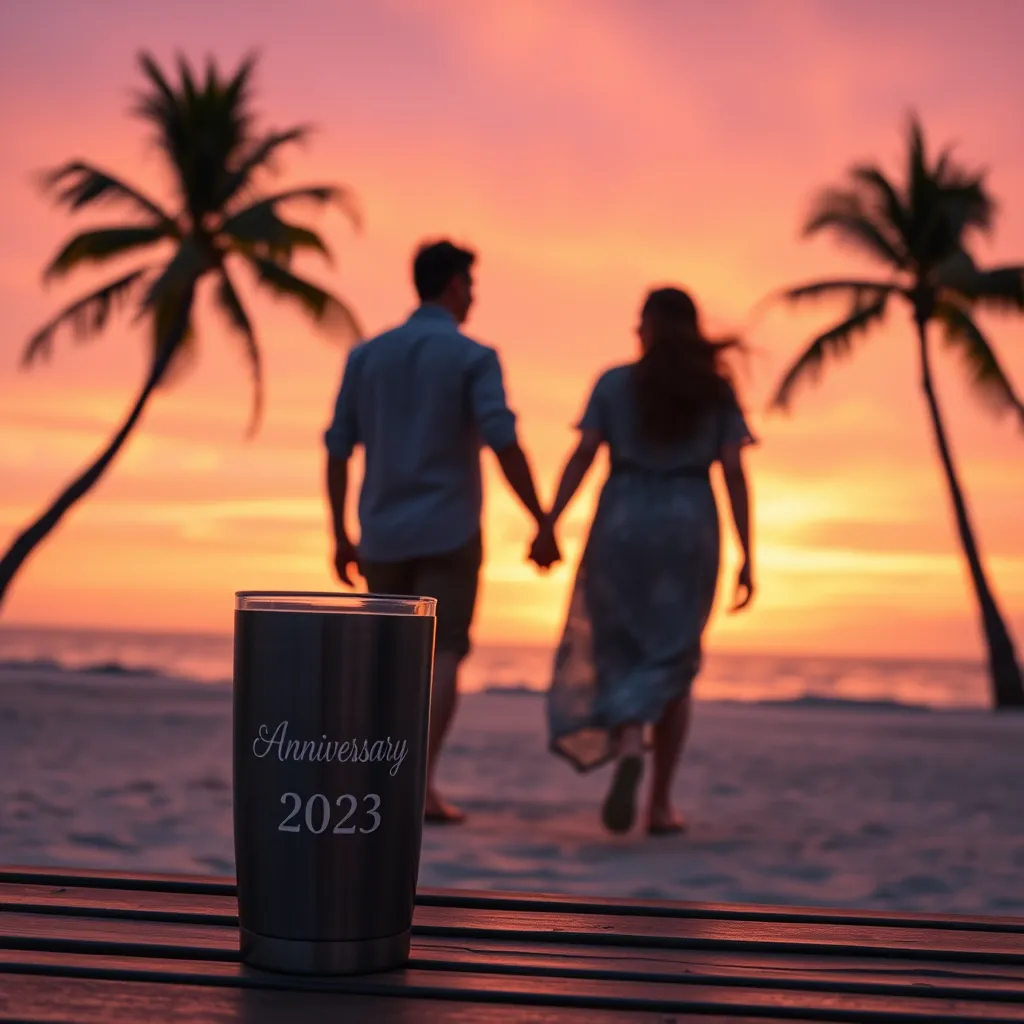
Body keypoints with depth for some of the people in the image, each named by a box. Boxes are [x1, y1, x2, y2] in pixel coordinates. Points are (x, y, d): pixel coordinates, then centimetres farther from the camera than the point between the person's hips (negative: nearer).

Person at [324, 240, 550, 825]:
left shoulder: (367, 354, 9)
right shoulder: (474, 358, -4)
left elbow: (338, 449, 8)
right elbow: (504, 444, -16)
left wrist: (341, 537, 14)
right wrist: (543, 523, -9)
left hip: (383, 535, 4)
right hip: (448, 533, -4)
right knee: (443, 659, -2)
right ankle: (421, 783, -15)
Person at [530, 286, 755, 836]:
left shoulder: (614, 383, 5)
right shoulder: (717, 390, 7)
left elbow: (582, 456, -4)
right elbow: (734, 474, -1)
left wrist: (548, 527, -8)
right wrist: (747, 558, 0)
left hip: (622, 526, -1)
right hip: (688, 530, 1)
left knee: (618, 652, 10)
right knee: (671, 664, 11)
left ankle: (629, 748, -19)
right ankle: (661, 802, 5)